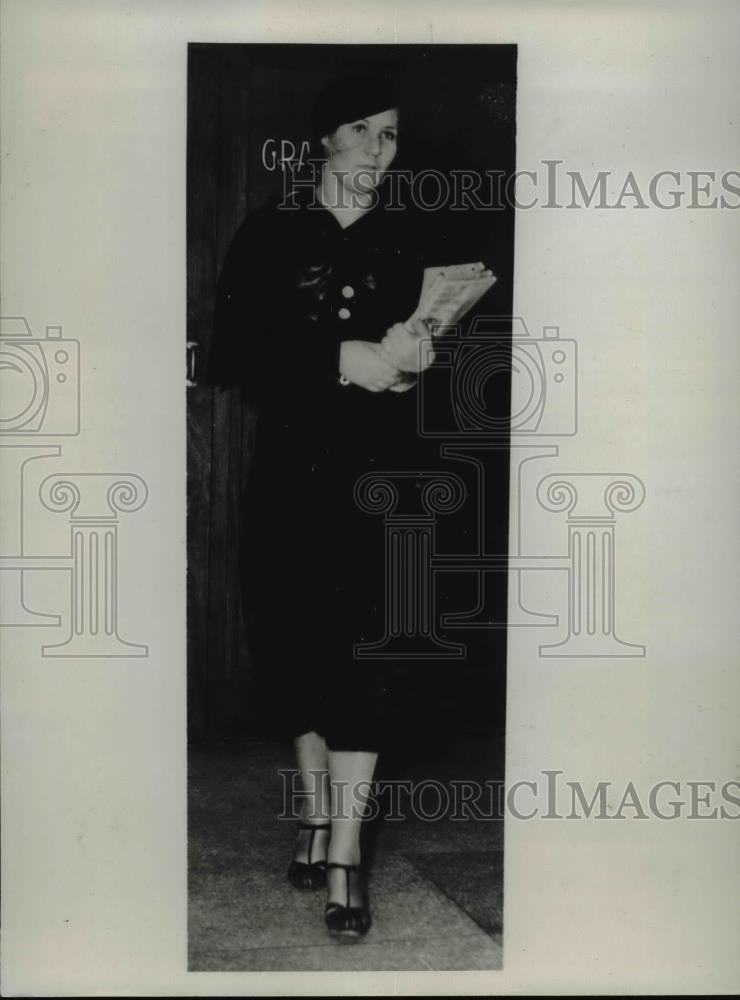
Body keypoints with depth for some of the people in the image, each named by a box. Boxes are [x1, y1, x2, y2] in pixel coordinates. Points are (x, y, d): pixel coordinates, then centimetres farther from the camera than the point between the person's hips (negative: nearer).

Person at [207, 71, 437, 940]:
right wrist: (342, 359, -17)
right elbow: (233, 355, -7)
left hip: (378, 474, 0)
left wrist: (407, 357, -12)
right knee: (298, 646, 3)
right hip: (292, 470, 0)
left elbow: (433, 339, 12)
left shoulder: (404, 243, 10)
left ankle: (344, 851, -3)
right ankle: (317, 816, 21)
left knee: (360, 652, -7)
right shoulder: (270, 234, 3)